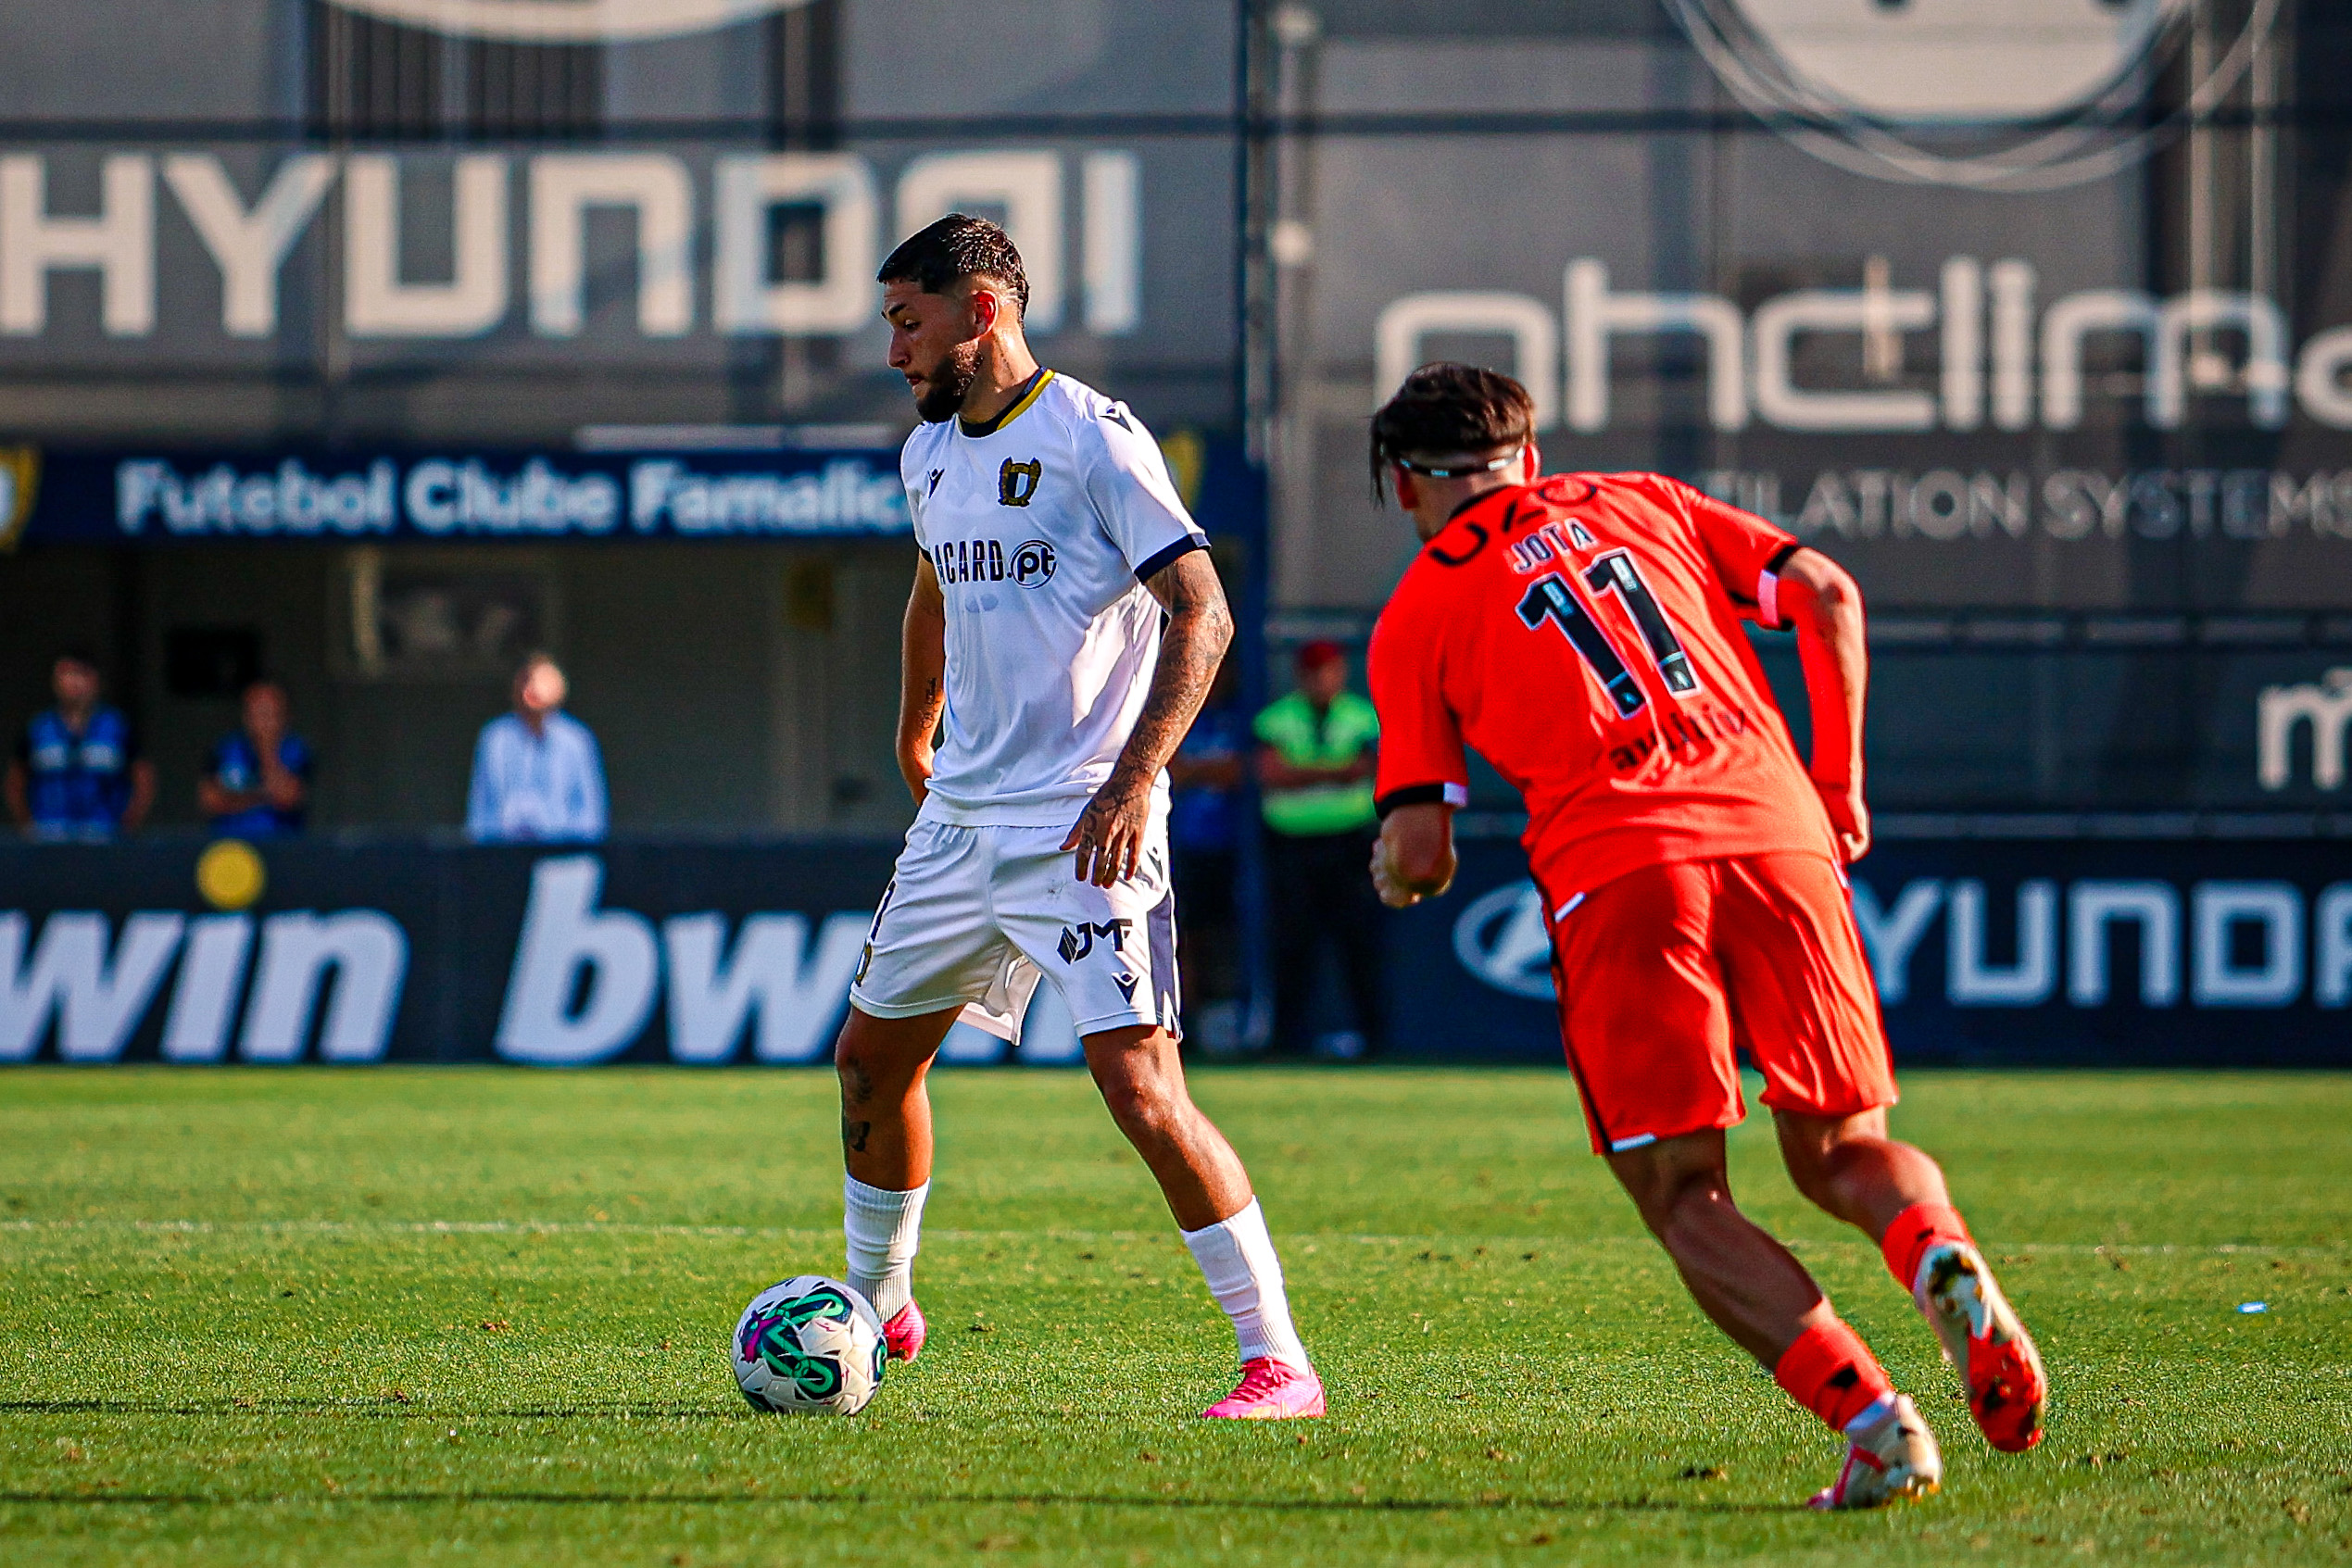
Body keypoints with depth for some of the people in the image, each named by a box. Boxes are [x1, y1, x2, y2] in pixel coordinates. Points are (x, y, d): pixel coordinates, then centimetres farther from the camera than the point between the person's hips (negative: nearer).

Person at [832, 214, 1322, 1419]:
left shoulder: (1093, 438, -12)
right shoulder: (929, 455, 12)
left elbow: (1202, 614, -16)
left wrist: (1134, 777, -25)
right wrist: (914, 733, 39)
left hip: (1083, 828, -8)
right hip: (959, 822, 8)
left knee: (1139, 1084, -18)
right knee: (872, 1052, 15)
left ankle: (1278, 1362, -15)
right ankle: (875, 1307, 37)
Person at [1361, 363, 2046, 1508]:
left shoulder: (1416, 616, 14)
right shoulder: (1640, 503, 25)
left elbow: (1417, 860, 8)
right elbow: (1826, 593, 14)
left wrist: (1402, 866, 31)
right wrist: (1838, 784, 21)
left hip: (1614, 871, -3)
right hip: (1775, 833, 3)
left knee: (1684, 1200, 2)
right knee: (1840, 1149, 15)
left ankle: (1872, 1419, -19)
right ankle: (1940, 1257, -21)